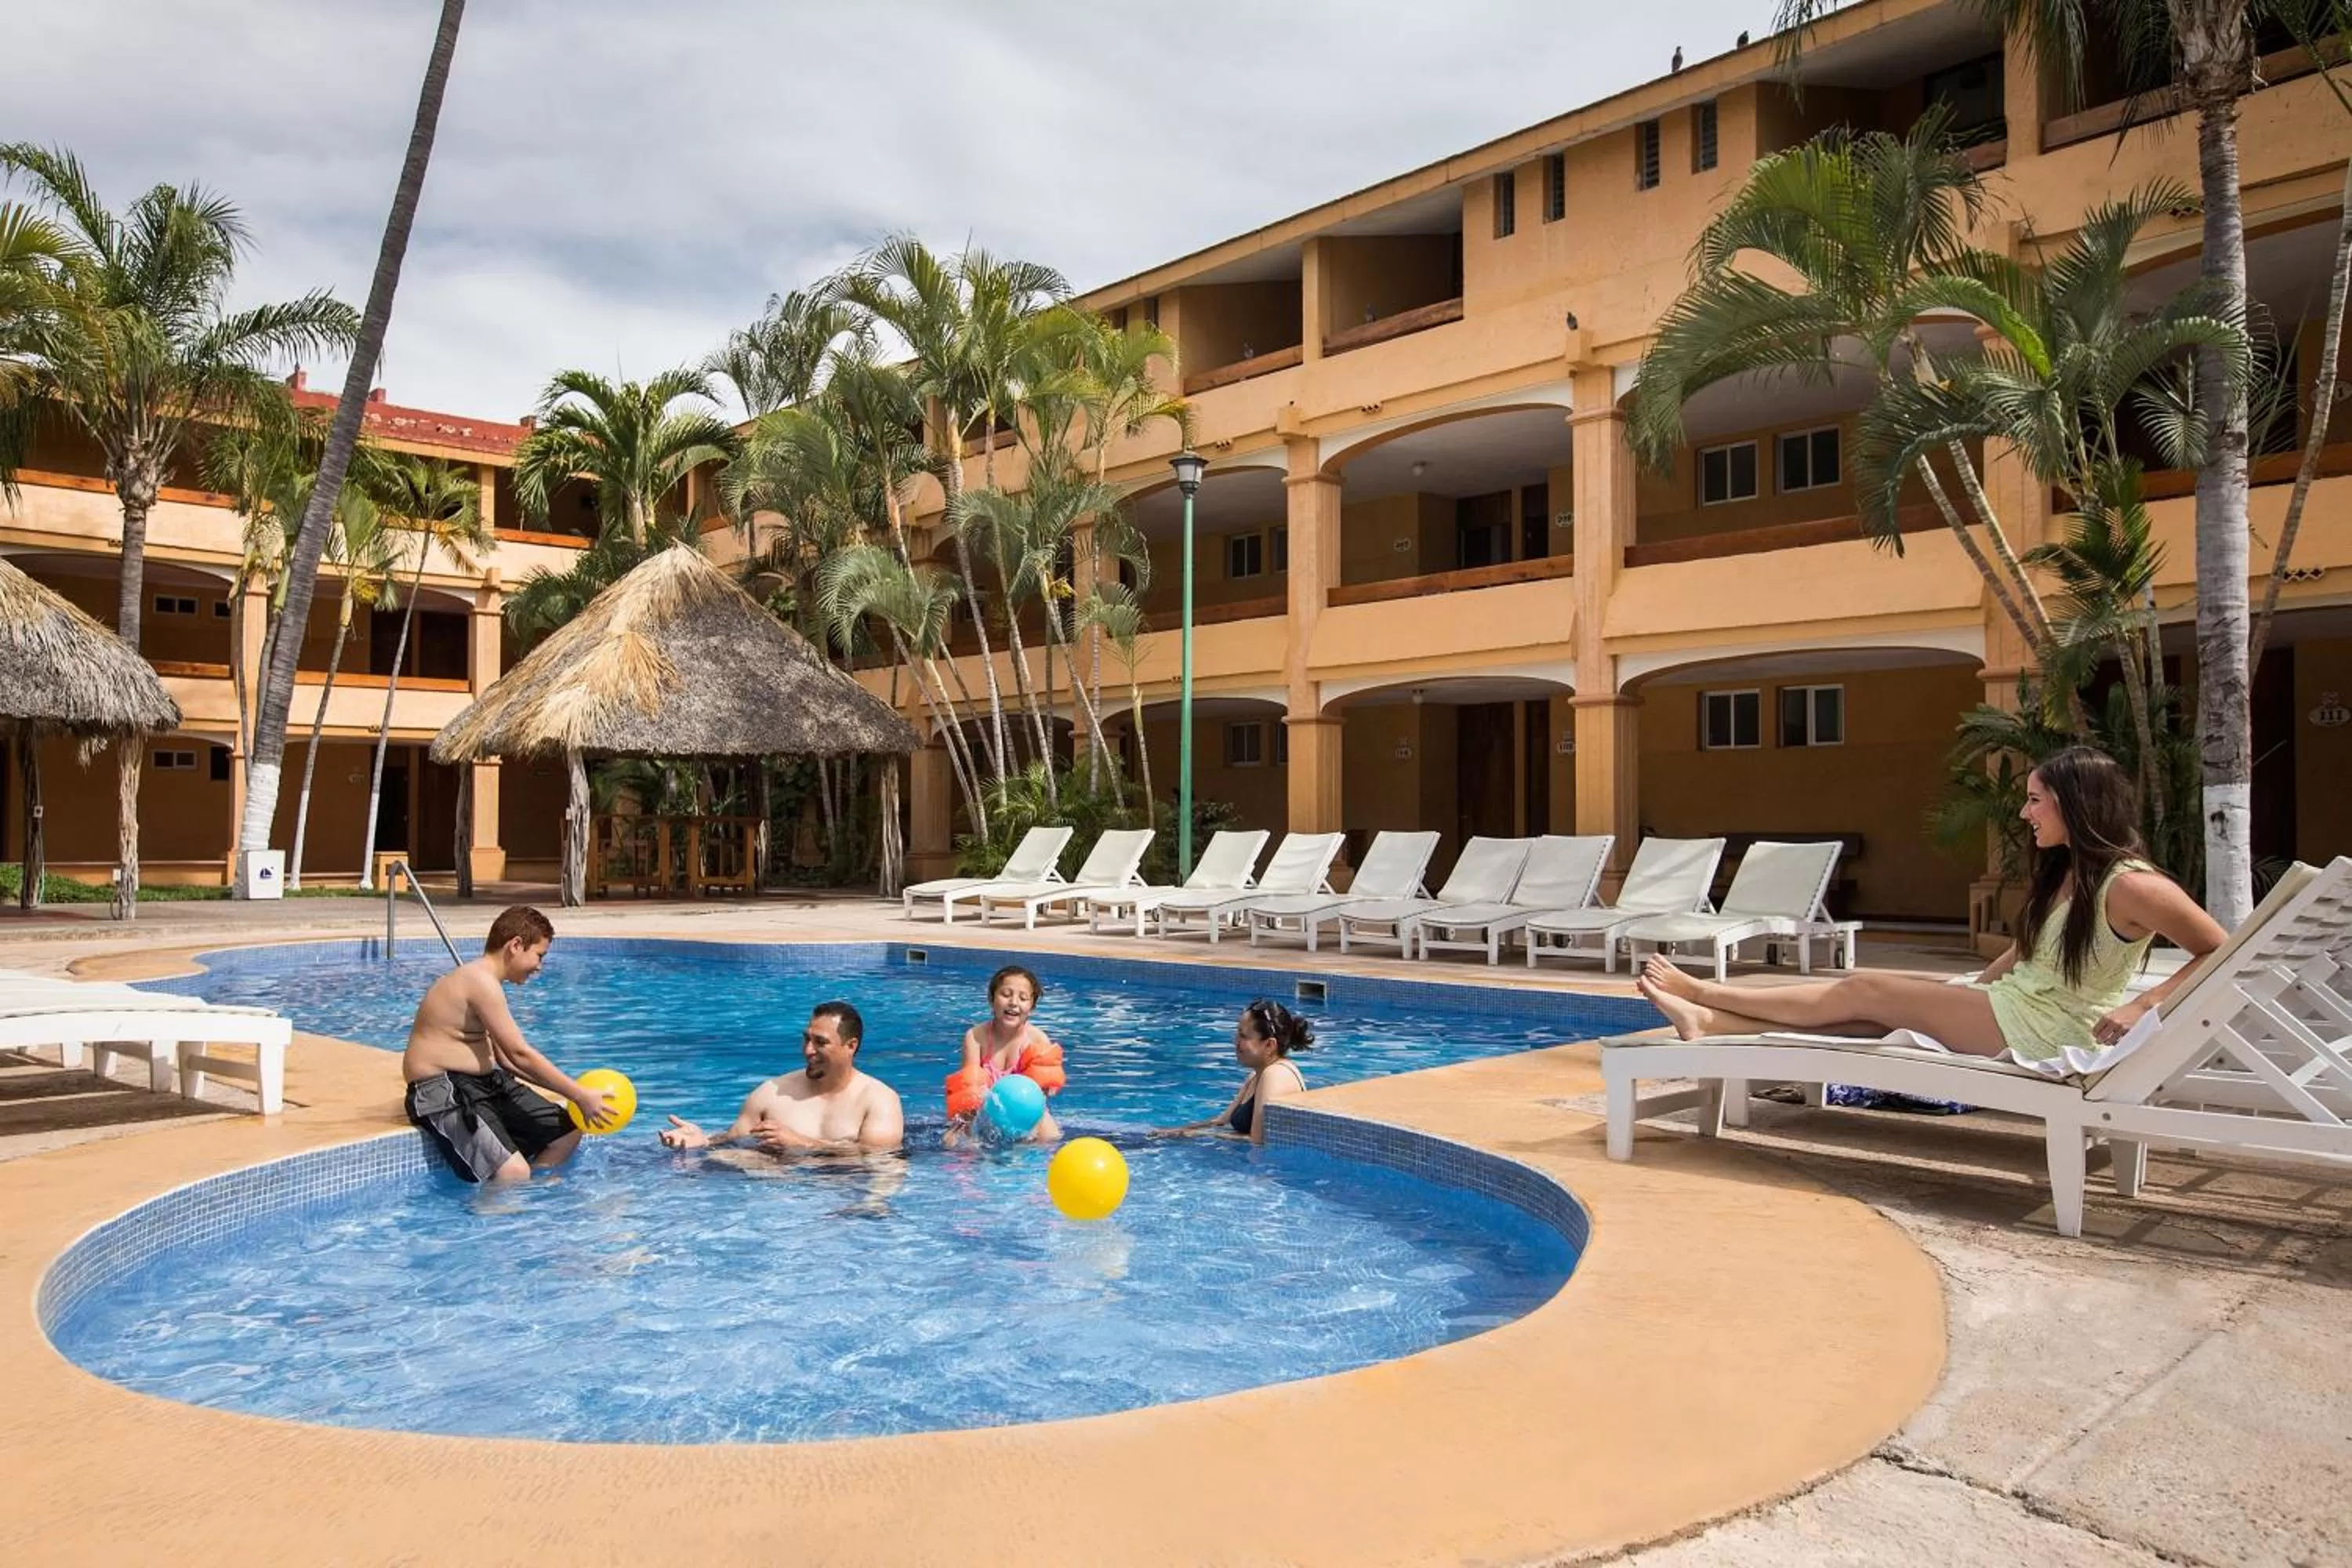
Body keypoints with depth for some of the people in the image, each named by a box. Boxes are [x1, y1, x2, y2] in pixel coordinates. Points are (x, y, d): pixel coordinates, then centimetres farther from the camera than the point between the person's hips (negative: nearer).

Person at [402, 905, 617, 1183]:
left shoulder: (484, 982, 16)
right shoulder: (481, 981, -17)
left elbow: (506, 1058, 17)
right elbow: (520, 1055, -19)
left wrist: (573, 1090, 8)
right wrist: (581, 1096, -14)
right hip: (444, 1093, -11)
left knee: (568, 1132, 9)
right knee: (513, 1173, -29)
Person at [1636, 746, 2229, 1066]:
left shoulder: (2130, 886, -15)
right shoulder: (2060, 875, 13)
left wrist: (2141, 1007, -19)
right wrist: (1962, 993, 14)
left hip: (2043, 1027, -8)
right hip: (2012, 1003, 8)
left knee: (1866, 991, -9)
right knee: (1866, 1013, -4)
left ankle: (1704, 993, -2)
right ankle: (1708, 1020, -8)